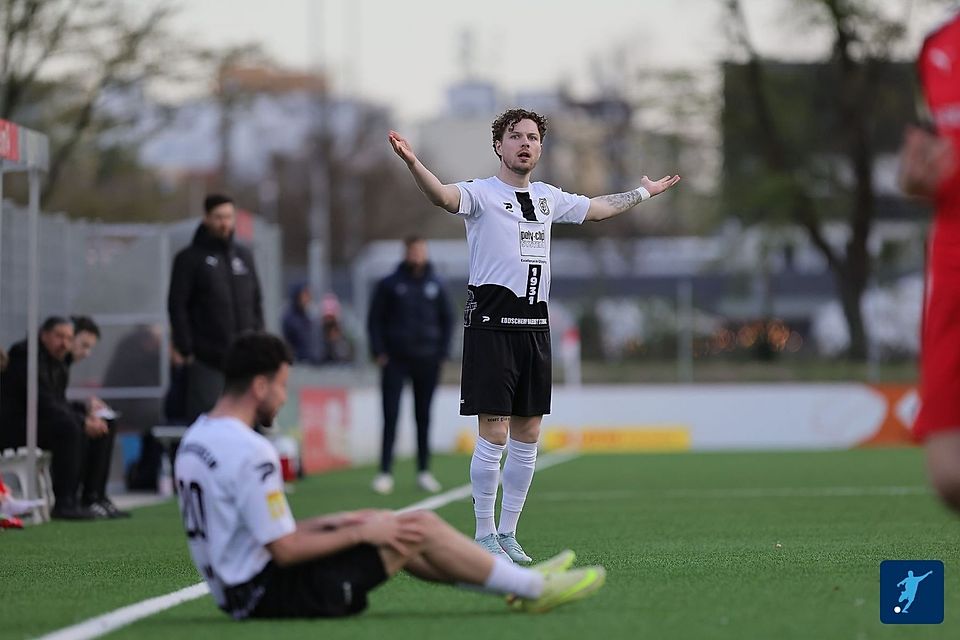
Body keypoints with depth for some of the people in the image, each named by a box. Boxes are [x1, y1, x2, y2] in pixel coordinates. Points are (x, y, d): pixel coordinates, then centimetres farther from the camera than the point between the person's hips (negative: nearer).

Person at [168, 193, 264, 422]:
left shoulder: (244, 256, 16)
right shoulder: (190, 259, 1)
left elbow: (256, 303, 18)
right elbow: (177, 307, -3)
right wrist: (187, 350, -9)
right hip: (207, 361, -4)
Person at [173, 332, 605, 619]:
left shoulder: (196, 439, 8)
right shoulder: (249, 452, -23)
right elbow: (285, 551, -21)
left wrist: (326, 524, 11)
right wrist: (359, 533, -9)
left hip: (236, 591, 10)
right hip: (273, 594, -10)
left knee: (386, 525, 20)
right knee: (421, 528, -2)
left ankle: (517, 581, 24)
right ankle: (533, 589, 14)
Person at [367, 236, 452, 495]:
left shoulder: (435, 285, 7)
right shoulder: (390, 284, 1)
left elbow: (447, 319, 13)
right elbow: (375, 319, 2)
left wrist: (442, 351, 3)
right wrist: (379, 352, -6)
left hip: (427, 361, 2)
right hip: (396, 360, -2)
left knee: (423, 417, 7)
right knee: (390, 416, -5)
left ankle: (424, 471, 12)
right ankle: (385, 472, -5)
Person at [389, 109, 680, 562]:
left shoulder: (548, 198, 16)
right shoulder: (481, 193, -4)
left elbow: (600, 208, 34)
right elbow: (442, 196, -25)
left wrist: (646, 191, 44)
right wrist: (412, 162, -44)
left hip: (535, 324, 6)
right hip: (492, 321, -6)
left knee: (527, 435, 7)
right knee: (494, 433, -8)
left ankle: (507, 532, 17)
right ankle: (484, 536, 1)